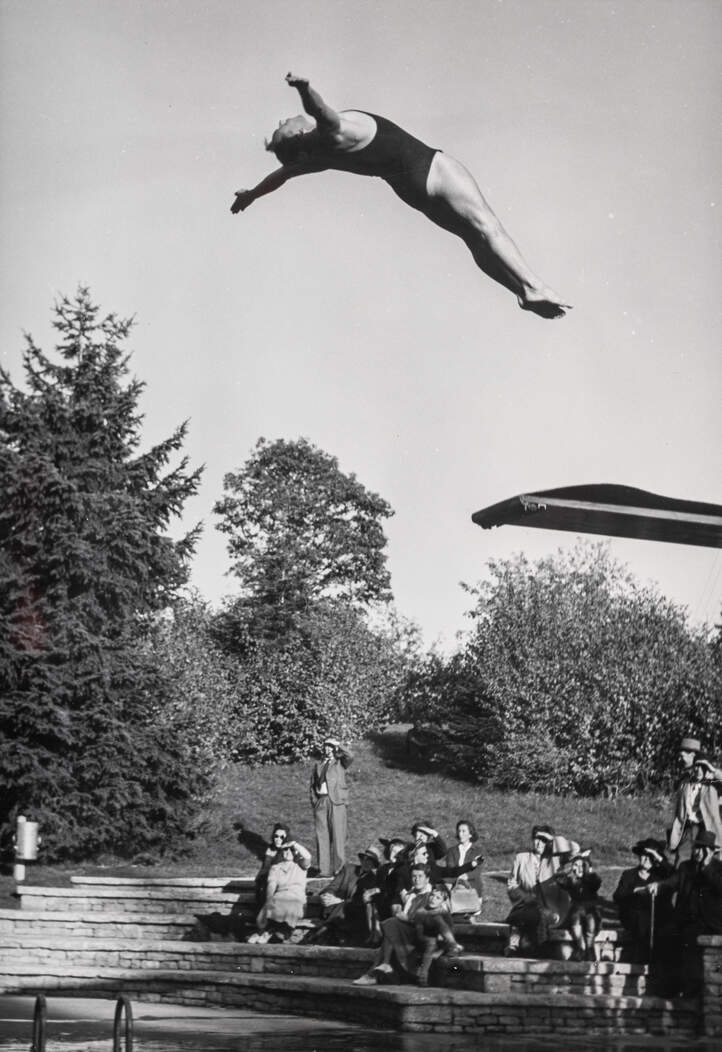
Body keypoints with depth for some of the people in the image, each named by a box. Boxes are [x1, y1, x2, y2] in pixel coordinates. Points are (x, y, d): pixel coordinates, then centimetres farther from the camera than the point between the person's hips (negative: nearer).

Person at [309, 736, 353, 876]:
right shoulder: (318, 766, 20)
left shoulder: (340, 763, 9)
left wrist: (338, 745, -4)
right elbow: (313, 785, 18)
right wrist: (314, 801, 5)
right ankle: (324, 869, 6)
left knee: (337, 835, -6)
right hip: (320, 801, 4)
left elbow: (350, 757, -13)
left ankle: (339, 869, -2)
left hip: (336, 802, -4)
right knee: (321, 836, 2)